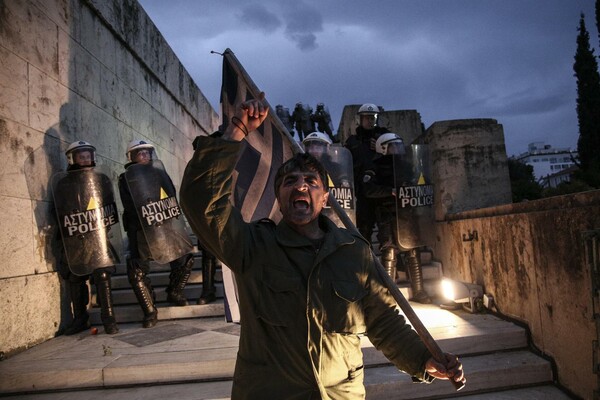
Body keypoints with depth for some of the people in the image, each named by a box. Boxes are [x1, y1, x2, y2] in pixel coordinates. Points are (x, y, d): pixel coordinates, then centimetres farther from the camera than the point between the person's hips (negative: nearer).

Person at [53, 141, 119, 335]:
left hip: (99, 237, -2)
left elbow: (111, 206, 8)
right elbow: (59, 211, 8)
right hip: (73, 240, 2)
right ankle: (80, 319, 21)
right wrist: (68, 232, -6)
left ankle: (109, 319, 0)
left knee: (102, 277, -7)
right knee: (75, 279, 7)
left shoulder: (102, 180, 6)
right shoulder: (63, 183, 7)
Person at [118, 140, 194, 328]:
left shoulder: (159, 173, 15)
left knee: (185, 258, -1)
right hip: (140, 231, -3)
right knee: (137, 272, -10)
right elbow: (130, 206, -6)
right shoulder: (126, 179, 4)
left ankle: (174, 292, 23)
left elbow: (172, 198, 11)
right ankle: (149, 311, 5)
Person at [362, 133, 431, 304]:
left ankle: (418, 291, 16)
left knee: (413, 252, 6)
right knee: (389, 252, -8)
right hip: (387, 216, -5)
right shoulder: (375, 169, 2)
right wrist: (391, 191, -20)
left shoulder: (405, 166, 20)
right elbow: (368, 190, -14)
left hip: (406, 214, 5)